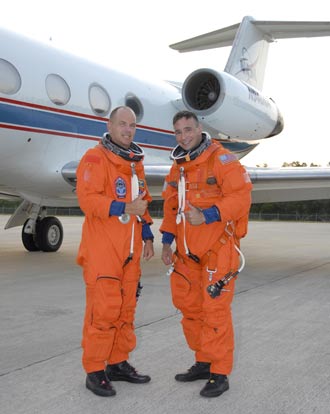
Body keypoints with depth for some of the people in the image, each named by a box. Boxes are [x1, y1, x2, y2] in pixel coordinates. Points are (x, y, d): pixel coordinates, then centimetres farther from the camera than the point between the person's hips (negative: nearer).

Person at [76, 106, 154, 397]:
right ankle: (95, 371, 7)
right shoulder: (95, 158, -6)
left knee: (126, 309, 13)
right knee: (103, 309, -7)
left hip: (130, 251, 8)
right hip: (102, 251, -8)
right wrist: (125, 208, -25)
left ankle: (118, 363, 26)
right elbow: (88, 199, -18)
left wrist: (148, 237, 16)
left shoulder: (136, 162, 18)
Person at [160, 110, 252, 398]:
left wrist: (207, 216, -27)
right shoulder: (178, 167, 13)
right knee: (189, 306, 13)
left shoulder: (222, 159, -9)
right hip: (188, 250, 7)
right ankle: (204, 363, 29)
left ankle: (220, 373, 10)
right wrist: (167, 242, 10)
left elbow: (241, 197, -18)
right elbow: (171, 207, 17)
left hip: (218, 247, -7)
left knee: (215, 309, -4)